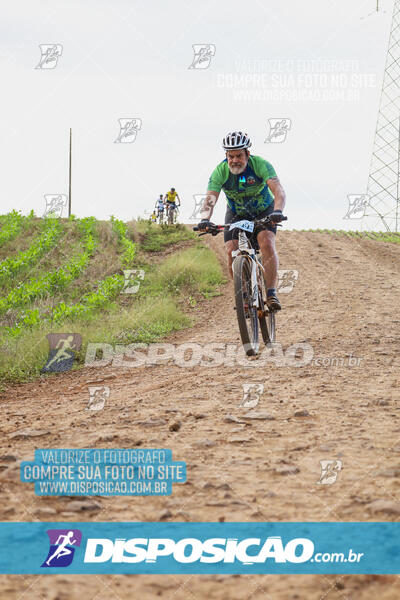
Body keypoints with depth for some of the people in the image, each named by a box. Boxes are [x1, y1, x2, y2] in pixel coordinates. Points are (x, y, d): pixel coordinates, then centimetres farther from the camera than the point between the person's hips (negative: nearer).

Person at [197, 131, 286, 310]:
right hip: (236, 214, 2)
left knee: (267, 243, -26)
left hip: (264, 211, -2)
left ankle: (271, 293, -21)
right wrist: (205, 219, -54)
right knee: (232, 251, -17)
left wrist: (277, 211, -59)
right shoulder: (220, 171, -24)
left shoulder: (260, 164, -28)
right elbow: (210, 198, -33)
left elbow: (279, 191, -39)